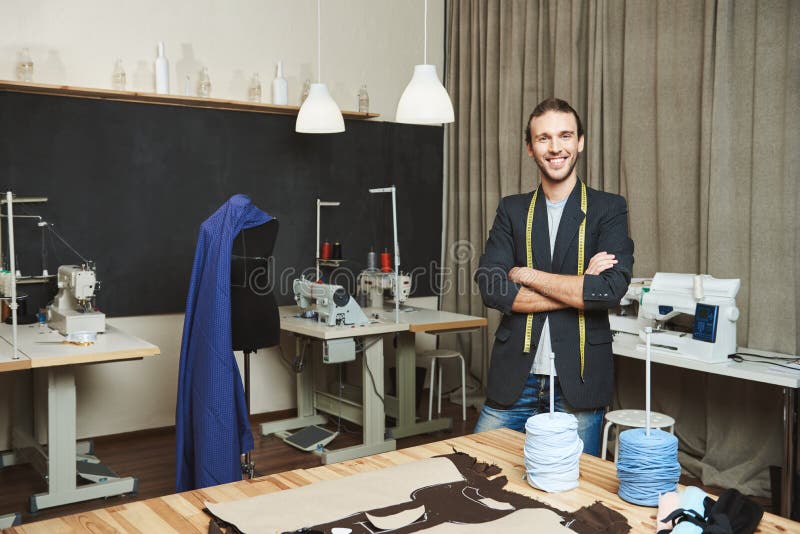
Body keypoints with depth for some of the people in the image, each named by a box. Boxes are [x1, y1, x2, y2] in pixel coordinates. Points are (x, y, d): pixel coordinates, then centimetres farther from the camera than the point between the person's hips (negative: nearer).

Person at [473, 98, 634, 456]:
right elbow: (490, 288, -7)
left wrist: (528, 275, -10)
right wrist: (579, 289, -12)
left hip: (578, 385, -2)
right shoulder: (512, 210, 7)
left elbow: (611, 288, -14)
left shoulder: (609, 209, 1)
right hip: (513, 382, 2)